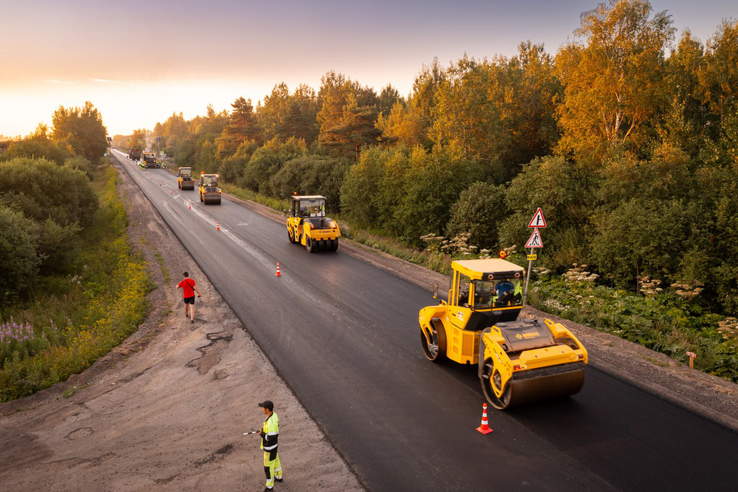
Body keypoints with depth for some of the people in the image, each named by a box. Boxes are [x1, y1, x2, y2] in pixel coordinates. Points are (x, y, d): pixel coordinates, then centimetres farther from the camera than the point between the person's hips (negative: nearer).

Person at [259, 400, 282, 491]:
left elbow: (271, 438, -32)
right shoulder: (274, 415, -8)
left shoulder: (270, 422, -37)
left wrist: (261, 434, -19)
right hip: (274, 444, 9)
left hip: (270, 447, -9)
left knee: (268, 466, 9)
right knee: (275, 460, 29)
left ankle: (269, 486, 26)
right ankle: (278, 476, 51)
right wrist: (264, 428, 0)